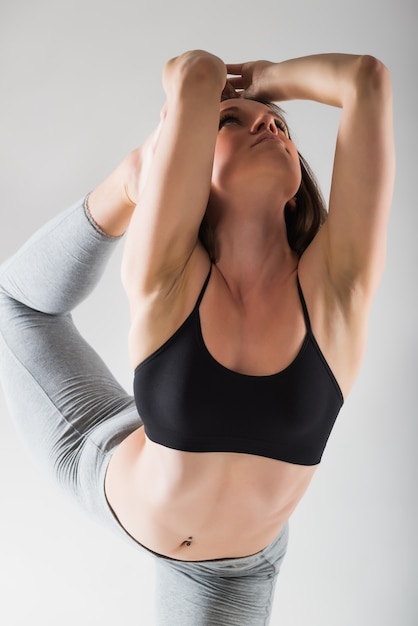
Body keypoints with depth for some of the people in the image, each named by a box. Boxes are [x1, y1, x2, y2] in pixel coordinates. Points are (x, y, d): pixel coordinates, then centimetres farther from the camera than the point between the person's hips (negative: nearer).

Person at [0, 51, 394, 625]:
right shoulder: (167, 276, -29)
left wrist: (267, 76, -16)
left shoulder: (336, 287, -28)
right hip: (112, 482, 0)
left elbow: (368, 77, -37)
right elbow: (195, 74, -38)